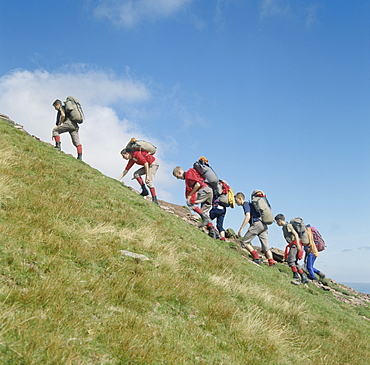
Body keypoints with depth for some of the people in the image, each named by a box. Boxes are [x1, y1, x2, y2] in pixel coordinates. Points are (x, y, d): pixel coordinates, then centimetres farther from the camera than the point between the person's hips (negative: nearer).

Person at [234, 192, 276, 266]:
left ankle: (257, 258, -10)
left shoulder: (246, 204, 0)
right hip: (264, 225, 9)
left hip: (256, 224, -9)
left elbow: (248, 217, -13)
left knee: (244, 242, -1)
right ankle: (272, 262, -10)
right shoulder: (250, 204, 29)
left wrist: (241, 228, -15)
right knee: (266, 246, 4)